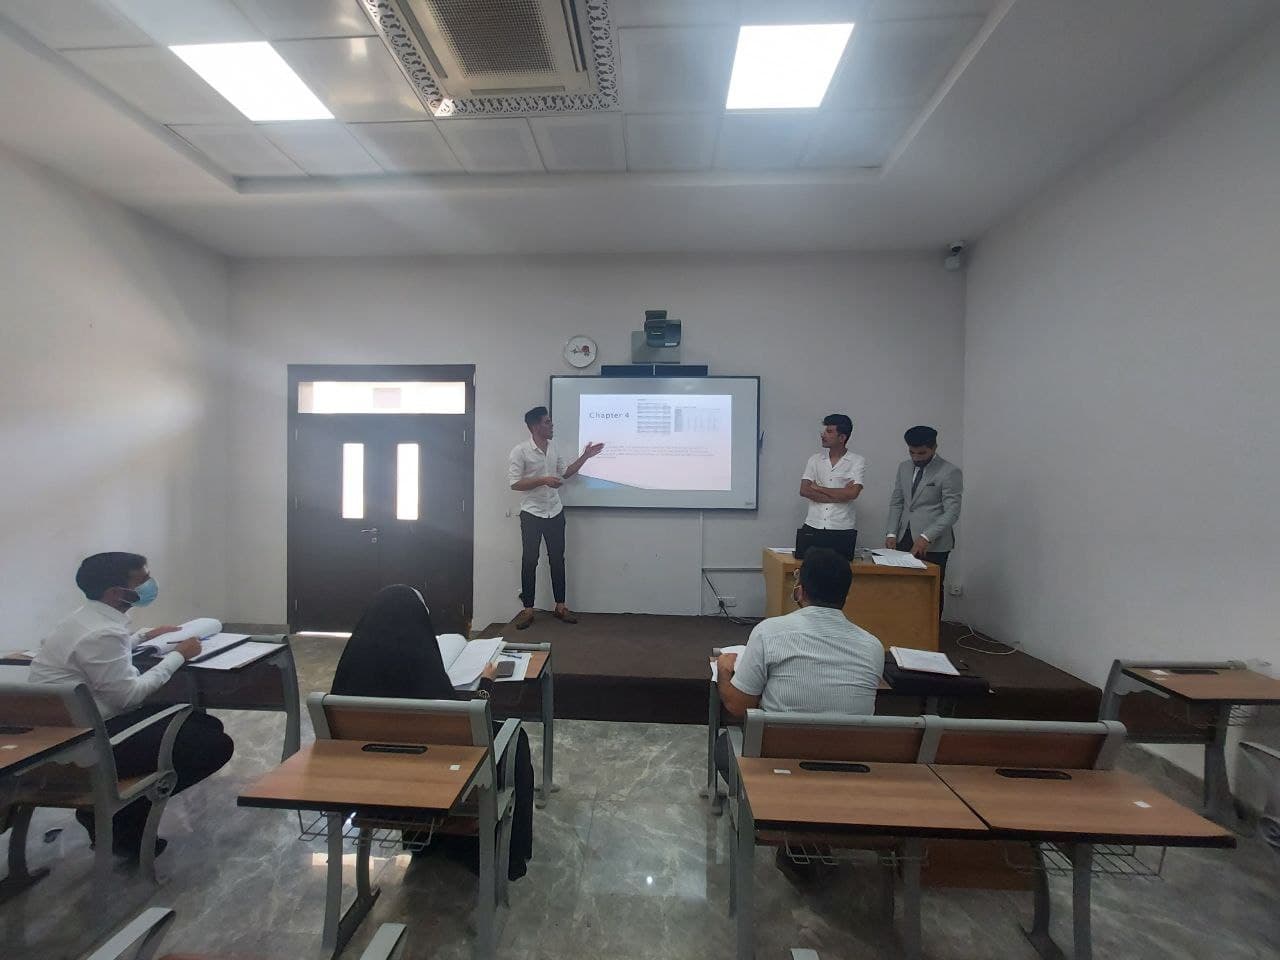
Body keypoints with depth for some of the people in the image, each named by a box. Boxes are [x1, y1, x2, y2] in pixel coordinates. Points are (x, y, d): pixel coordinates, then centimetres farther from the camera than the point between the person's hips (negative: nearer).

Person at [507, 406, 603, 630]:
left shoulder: (553, 448, 8)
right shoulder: (520, 451, -12)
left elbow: (566, 473, 17)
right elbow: (514, 483, -16)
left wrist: (585, 456, 10)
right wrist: (543, 480, -23)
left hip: (555, 513, 6)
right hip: (531, 514, -5)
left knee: (557, 560, 9)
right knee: (529, 561, 3)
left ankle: (560, 607, 19)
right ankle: (528, 609, 15)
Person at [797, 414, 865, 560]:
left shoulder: (858, 461, 1)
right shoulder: (815, 459, 9)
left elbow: (852, 493, -12)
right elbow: (804, 491, -2)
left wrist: (818, 488, -4)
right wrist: (840, 495, -9)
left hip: (843, 531, -2)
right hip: (812, 528, 2)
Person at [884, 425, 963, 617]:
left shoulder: (950, 472, -7)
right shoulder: (904, 467, 11)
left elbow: (952, 512, -12)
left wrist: (926, 537, -22)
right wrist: (892, 533, 2)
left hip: (933, 544, -5)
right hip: (904, 539, 5)